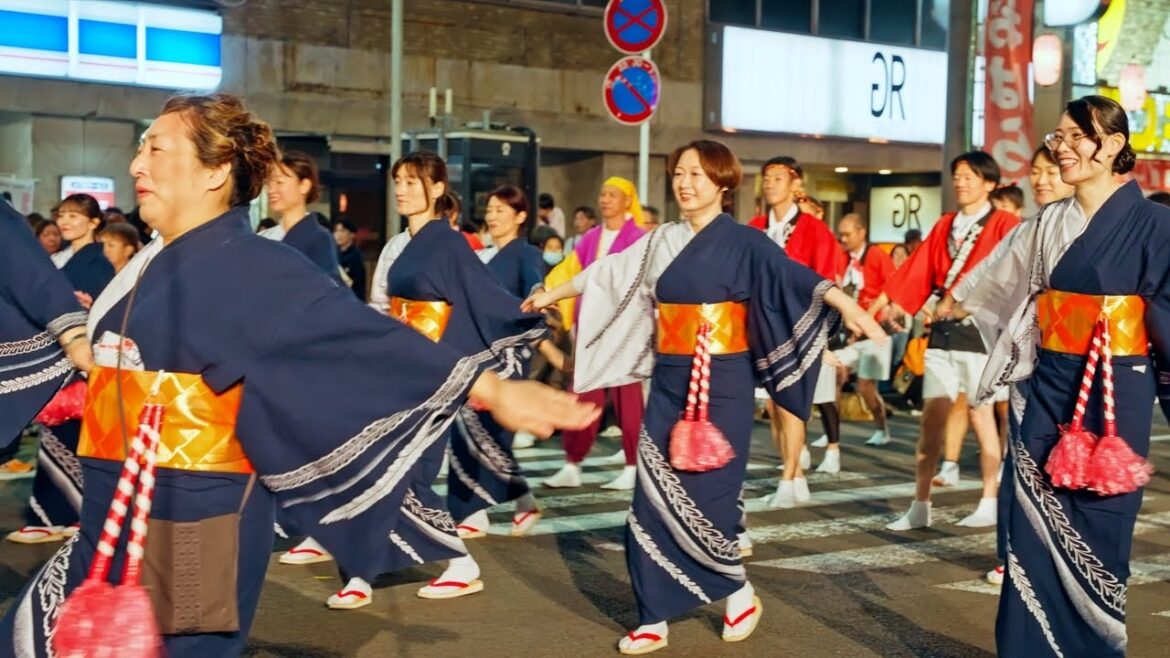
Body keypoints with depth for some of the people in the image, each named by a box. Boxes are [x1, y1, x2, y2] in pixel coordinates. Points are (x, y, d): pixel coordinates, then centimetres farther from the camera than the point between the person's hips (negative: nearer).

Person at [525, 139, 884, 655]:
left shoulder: (743, 242, -6)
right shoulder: (662, 242, 10)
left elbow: (795, 278, -21)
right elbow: (609, 275, 22)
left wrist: (846, 304, -39)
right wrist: (552, 293, 33)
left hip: (720, 386, -5)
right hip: (669, 384, 5)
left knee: (704, 495, -5)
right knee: (655, 497, 2)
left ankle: (740, 592, 21)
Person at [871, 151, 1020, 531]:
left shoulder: (1004, 225, -1)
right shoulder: (943, 227, 15)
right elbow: (915, 271, 10)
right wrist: (880, 306, 1)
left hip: (980, 331, -5)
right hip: (942, 331, 5)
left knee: (980, 415, 2)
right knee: (932, 416, 4)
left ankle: (990, 505, 14)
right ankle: (920, 506, 7)